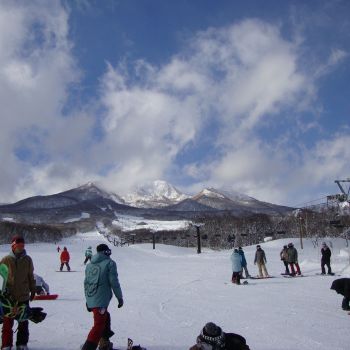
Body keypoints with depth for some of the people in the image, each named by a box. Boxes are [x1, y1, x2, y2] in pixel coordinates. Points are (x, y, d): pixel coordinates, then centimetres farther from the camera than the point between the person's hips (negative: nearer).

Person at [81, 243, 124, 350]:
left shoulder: (89, 265, 13)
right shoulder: (109, 263, -5)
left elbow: (86, 283, 17)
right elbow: (114, 282, -8)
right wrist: (120, 297, 2)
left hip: (90, 300, 7)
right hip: (101, 301, -7)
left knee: (105, 318, 26)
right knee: (99, 325, -3)